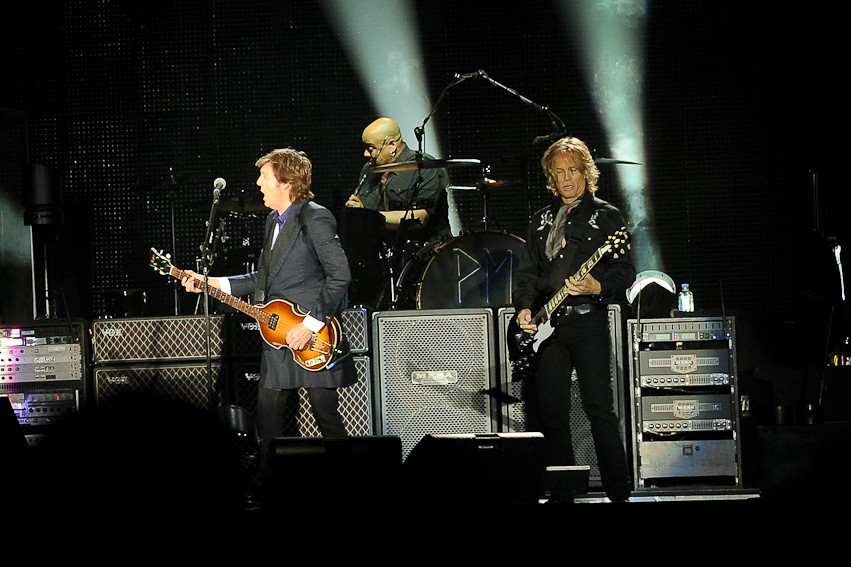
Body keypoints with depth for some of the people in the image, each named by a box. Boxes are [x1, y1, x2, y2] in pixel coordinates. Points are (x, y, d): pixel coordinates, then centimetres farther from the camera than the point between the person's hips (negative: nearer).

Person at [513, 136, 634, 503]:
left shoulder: (607, 217, 4)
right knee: (550, 411, 3)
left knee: (599, 408, -10)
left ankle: (619, 492, -8)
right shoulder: (541, 221, 18)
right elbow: (527, 272, 16)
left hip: (589, 320, -5)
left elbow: (625, 272, -1)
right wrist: (524, 308, 0)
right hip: (547, 323, 5)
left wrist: (597, 287, -19)